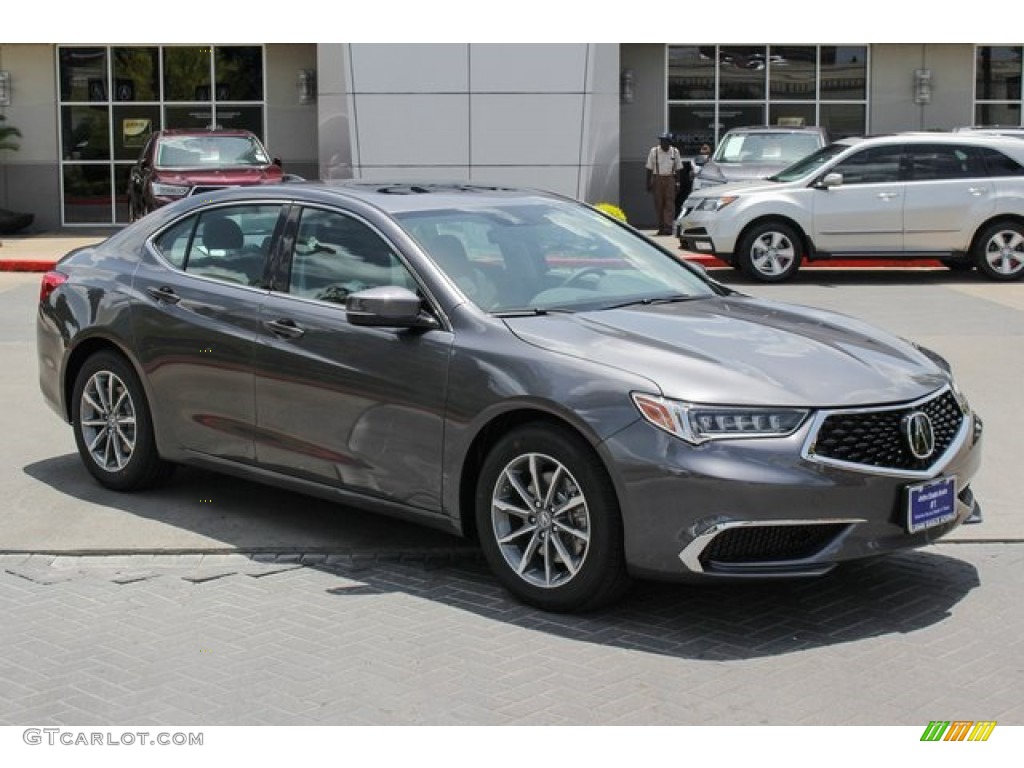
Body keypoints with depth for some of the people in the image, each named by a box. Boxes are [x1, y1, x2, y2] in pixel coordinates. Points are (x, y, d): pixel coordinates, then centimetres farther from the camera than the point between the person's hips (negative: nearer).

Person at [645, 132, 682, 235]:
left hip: (670, 179, 0)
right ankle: (661, 227, 8)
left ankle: (668, 227, -14)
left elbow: (678, 168, 10)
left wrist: (677, 182, 3)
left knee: (670, 203, -9)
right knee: (658, 204, 1)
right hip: (657, 179, 0)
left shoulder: (675, 152, 5)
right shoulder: (654, 151, 1)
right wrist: (648, 183, -1)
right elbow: (649, 169, 3)